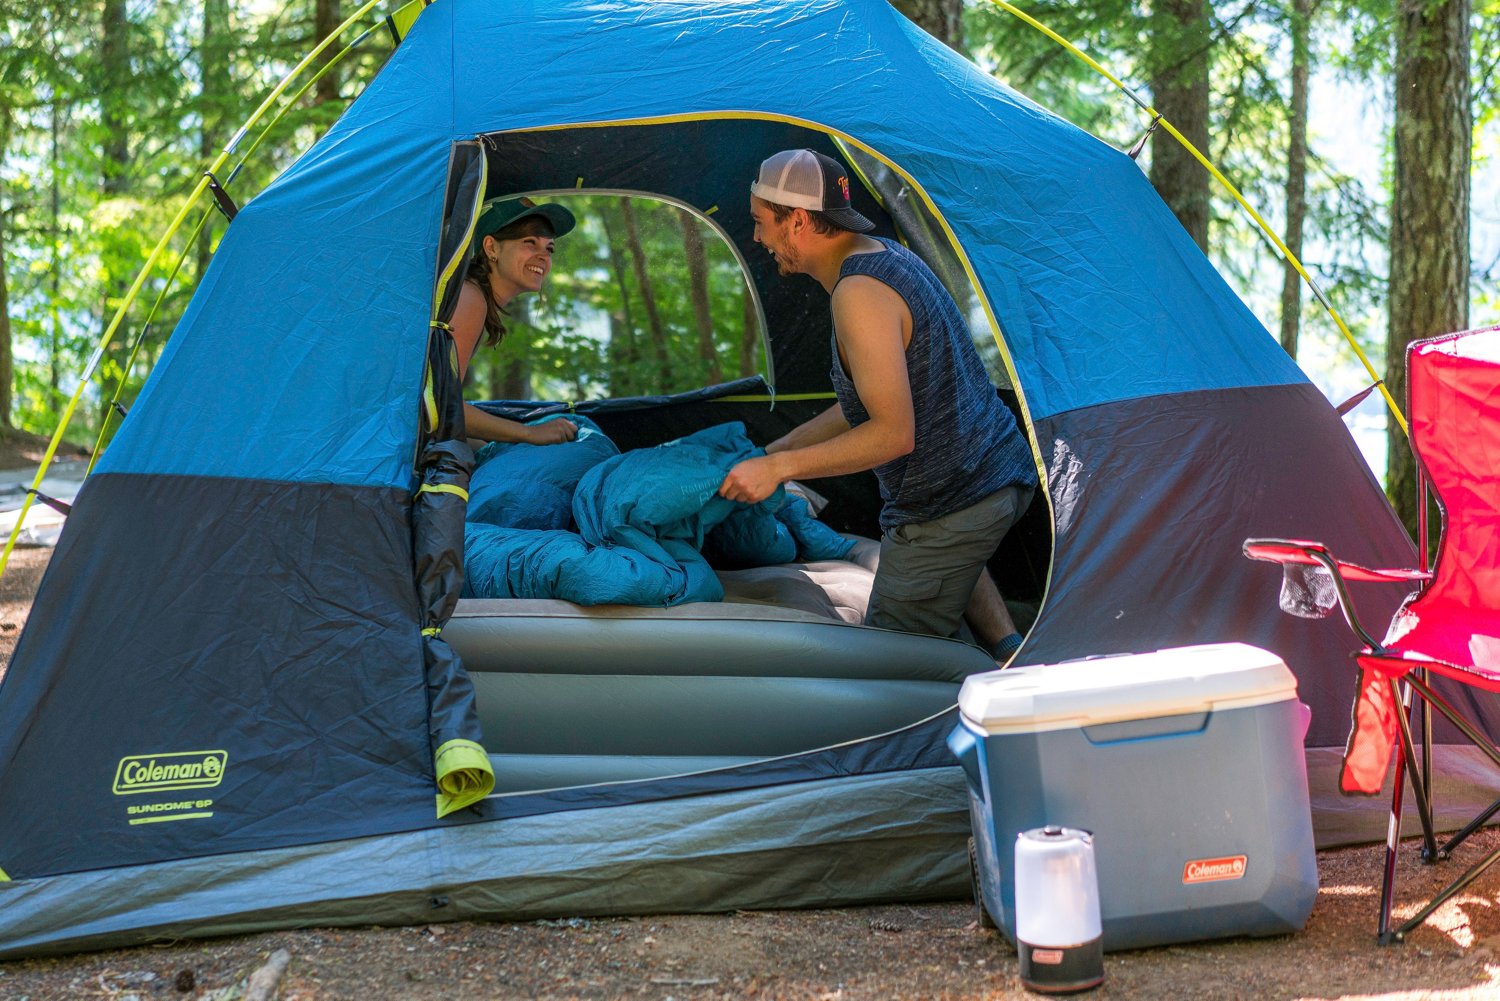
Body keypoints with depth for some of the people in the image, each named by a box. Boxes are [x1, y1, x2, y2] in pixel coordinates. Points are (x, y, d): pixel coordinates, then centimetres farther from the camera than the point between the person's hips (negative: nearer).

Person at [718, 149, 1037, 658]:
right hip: (1004, 471, 10)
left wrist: (780, 468, -19)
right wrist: (776, 449, 21)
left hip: (949, 504, -10)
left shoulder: (859, 294, -22)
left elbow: (894, 433, -25)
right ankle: (1009, 650, 21)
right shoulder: (889, 255, 10)